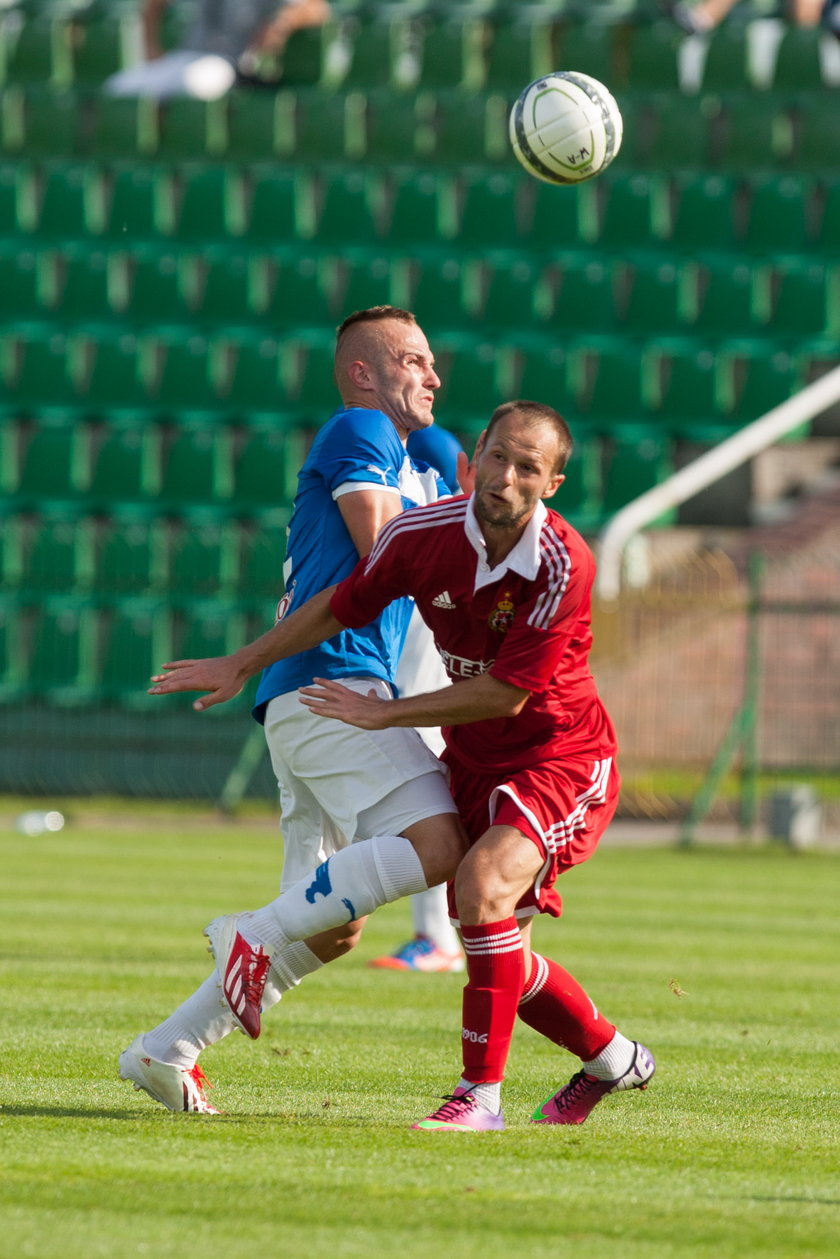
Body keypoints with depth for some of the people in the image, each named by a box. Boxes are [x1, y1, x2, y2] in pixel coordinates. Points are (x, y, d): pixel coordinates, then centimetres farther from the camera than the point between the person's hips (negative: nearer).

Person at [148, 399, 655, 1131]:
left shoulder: (564, 568, -26)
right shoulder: (423, 535, -12)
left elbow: (506, 693, -24)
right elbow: (342, 606, 6)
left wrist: (384, 713, -19)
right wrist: (243, 665, 9)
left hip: (560, 759, -6)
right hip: (474, 762, 6)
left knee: (483, 884, -30)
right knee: (497, 951, 8)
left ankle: (482, 1094, -22)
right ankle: (611, 1059, 33)